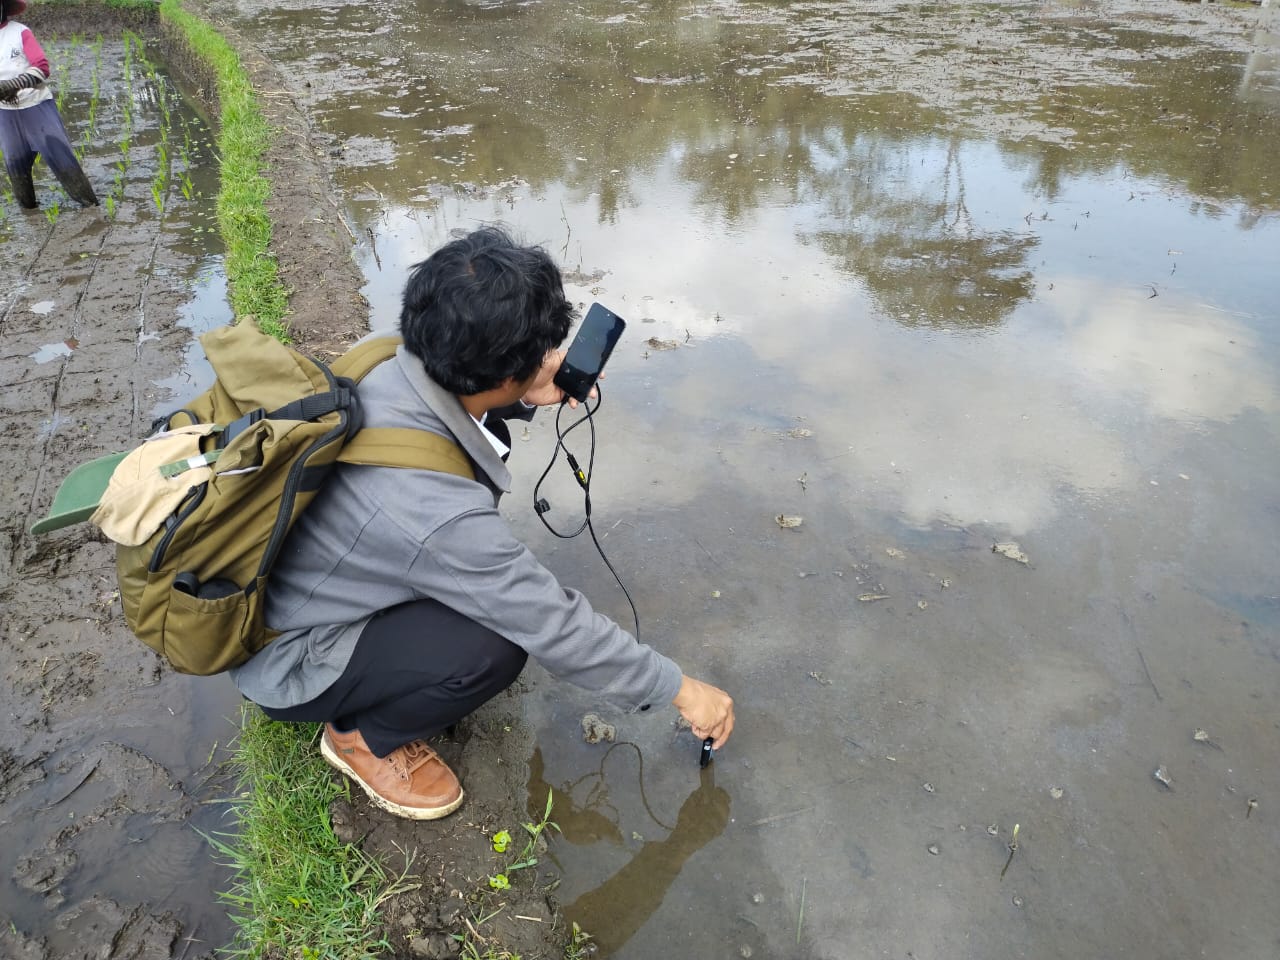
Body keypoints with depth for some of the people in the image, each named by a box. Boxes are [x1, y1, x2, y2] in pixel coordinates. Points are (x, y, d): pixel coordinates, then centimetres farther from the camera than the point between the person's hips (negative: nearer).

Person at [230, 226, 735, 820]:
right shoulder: (434, 512, -38)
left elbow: (462, 399, 9)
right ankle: (364, 738, 5)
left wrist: (526, 398, -12)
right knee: (491, 649, -25)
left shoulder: (395, 368, -17)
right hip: (282, 659, -8)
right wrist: (681, 691, -12)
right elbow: (557, 629, -26)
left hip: (273, 583, 8)